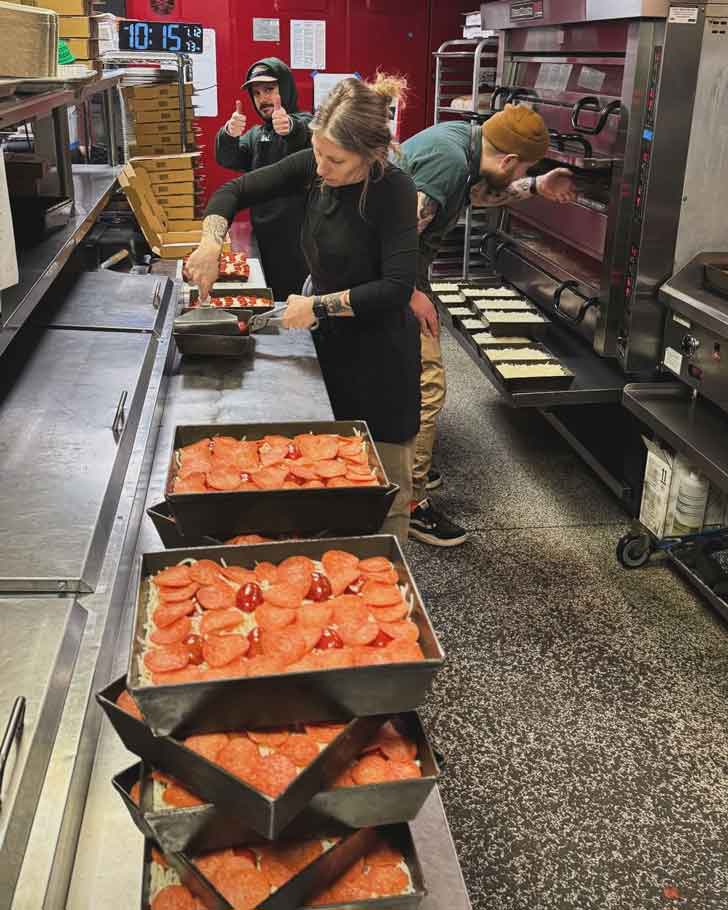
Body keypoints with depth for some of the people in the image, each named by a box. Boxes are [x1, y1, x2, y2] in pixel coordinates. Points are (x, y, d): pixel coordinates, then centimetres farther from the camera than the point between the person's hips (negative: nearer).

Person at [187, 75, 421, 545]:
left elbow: (397, 287, -27)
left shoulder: (394, 188, -21)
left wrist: (319, 305, -22)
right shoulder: (313, 166, -5)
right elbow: (236, 191, 3)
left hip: (380, 351, -6)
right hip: (331, 342, 6)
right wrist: (211, 242, -15)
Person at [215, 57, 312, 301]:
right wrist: (229, 135, -23)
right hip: (264, 235, 7)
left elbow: (310, 134, -29)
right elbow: (228, 160, 0)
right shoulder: (256, 135, 18)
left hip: (299, 237, -7)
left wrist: (291, 127, -53)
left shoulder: (303, 124, -3)